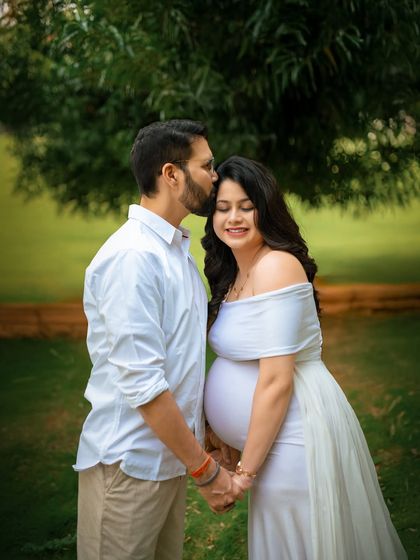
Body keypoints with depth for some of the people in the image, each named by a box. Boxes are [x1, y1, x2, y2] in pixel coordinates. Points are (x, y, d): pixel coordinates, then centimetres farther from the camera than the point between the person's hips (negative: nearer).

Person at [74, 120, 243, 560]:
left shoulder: (177, 249, 9)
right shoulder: (132, 256, -20)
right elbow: (141, 384, -23)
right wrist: (206, 471, -17)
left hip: (171, 454, 8)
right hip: (130, 464, -8)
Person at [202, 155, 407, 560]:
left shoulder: (276, 266, -18)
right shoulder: (235, 273, 10)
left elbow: (276, 381, -21)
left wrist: (245, 471, -16)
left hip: (293, 433, -9)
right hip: (276, 439, 9)